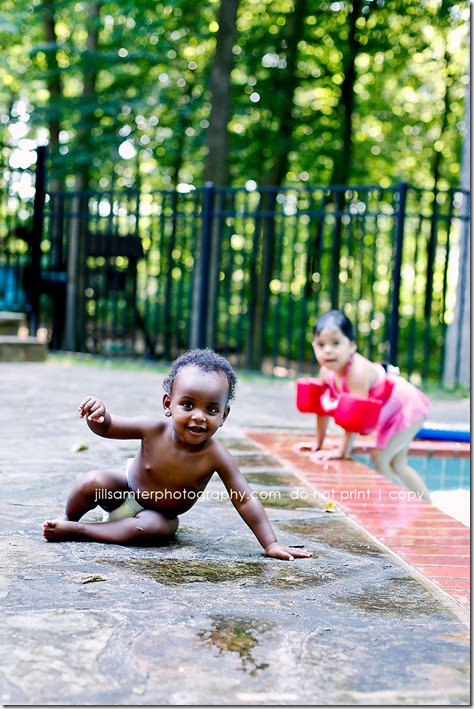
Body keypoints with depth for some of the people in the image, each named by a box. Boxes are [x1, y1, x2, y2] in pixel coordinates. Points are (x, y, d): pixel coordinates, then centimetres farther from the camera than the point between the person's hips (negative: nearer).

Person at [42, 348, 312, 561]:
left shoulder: (216, 456, -28)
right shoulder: (153, 430, -25)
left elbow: (245, 500, -25)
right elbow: (106, 428, -13)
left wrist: (271, 544, -29)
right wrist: (98, 413, -37)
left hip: (158, 514, -1)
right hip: (125, 490, 1)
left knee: (153, 528, -33)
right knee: (93, 482, -26)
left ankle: (75, 531, -21)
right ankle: (68, 517, 7)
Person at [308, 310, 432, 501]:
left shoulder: (357, 371, -39)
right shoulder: (326, 371, -14)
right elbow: (323, 407, -2)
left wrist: (342, 450, -32)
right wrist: (318, 443, 4)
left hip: (407, 406, -9)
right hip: (388, 415, 9)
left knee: (379, 458, -15)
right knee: (397, 464, 17)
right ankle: (428, 507, 30)